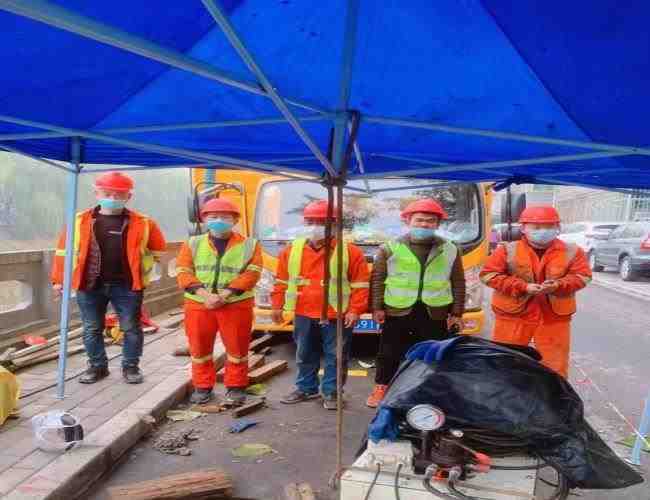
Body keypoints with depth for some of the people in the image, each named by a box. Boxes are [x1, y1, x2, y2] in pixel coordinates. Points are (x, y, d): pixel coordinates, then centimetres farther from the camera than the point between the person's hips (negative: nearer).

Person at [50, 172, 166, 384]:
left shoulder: (142, 223, -2)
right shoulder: (80, 221, 2)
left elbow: (158, 249, 10)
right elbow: (64, 250, 8)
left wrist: (140, 270, 10)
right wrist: (59, 279, 6)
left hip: (126, 286, -1)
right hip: (90, 285, 2)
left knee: (131, 328, 5)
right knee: (92, 329, 11)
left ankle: (130, 367, 21)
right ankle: (97, 366, 27)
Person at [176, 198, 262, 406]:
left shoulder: (249, 245, 2)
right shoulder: (192, 244, 8)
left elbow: (250, 274, -7)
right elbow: (183, 272, -1)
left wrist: (224, 295, -17)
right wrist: (204, 294, -16)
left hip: (236, 305, -1)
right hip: (198, 304, 2)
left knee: (237, 348, 5)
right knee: (199, 347, 9)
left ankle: (236, 387, 21)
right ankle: (203, 386, 25)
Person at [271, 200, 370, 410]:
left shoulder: (350, 251, -6)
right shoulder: (291, 250, 5)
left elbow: (360, 284, -5)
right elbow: (282, 281, 11)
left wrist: (355, 310, -11)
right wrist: (277, 306, 9)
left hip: (337, 316, -3)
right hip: (304, 316, 3)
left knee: (336, 357, 6)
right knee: (305, 356, 16)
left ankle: (331, 391, 21)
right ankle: (306, 388, 33)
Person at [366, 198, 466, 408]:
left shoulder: (450, 250, 4)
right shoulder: (390, 248, -1)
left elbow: (458, 284, 7)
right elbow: (377, 280, 1)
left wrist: (457, 313, 4)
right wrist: (377, 307, -3)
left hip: (436, 313, 1)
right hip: (397, 311, -1)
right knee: (389, 353, 9)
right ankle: (381, 388, 26)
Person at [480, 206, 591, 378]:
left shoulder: (572, 251, 2)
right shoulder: (508, 250, -5)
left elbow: (582, 276, 3)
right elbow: (489, 274, -8)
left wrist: (558, 285, -18)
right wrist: (523, 287, -16)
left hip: (555, 316, 1)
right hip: (513, 314, -1)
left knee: (554, 364, 13)